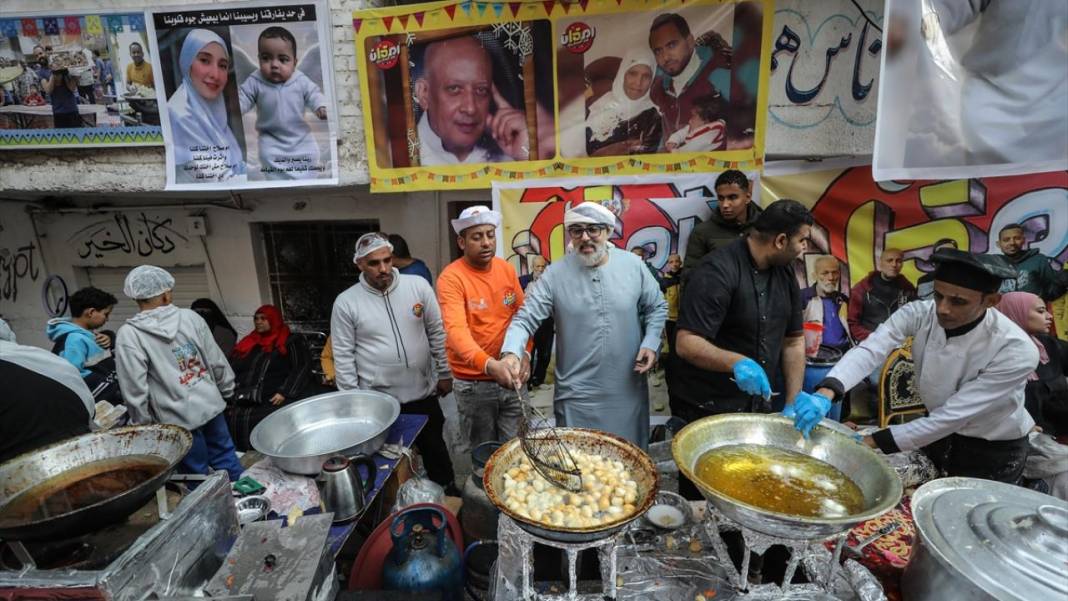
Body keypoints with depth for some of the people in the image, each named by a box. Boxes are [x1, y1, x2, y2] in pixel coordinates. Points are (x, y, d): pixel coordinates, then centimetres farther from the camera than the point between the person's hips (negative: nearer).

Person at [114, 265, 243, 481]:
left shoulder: (129, 335, -13)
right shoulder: (190, 317, -4)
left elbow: (135, 390, -12)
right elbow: (217, 360, 2)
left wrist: (144, 424, 0)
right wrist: (227, 390, 16)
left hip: (178, 417, -3)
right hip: (211, 404, 4)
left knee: (198, 475, 11)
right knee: (227, 459, 18)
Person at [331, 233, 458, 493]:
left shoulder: (418, 285, -6)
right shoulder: (345, 302, -9)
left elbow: (437, 333, 1)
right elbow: (343, 355, -5)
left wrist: (444, 373, 2)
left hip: (422, 392, 2)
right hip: (378, 399, -1)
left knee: (435, 449, 20)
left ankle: (448, 492, 43)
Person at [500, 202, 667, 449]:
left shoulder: (633, 265, -2)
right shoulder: (555, 274, -8)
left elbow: (657, 307, 9)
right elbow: (525, 318, -11)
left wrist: (651, 342, -6)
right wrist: (511, 353, -28)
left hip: (628, 391, 2)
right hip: (576, 394, -1)